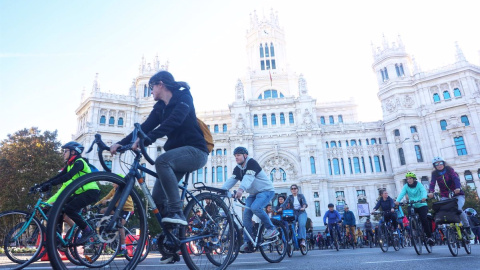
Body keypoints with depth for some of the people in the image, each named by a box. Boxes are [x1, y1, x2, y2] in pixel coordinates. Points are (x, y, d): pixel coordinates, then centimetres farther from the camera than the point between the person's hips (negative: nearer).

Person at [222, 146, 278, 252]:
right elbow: (231, 180, -9)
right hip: (253, 194, 7)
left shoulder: (252, 163, -19)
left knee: (255, 207, -31)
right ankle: (247, 242, 0)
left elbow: (248, 178, -36)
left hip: (266, 191, -7)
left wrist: (241, 189, -53)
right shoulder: (237, 169, 5)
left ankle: (271, 228, -12)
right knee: (246, 214, -7)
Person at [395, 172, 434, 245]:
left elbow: (423, 191, -25)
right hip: (412, 206, 3)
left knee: (424, 219, -18)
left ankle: (429, 237, -2)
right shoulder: (406, 186, -3)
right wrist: (397, 201, -37)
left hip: (422, 205, -3)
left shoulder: (418, 184, -8)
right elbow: (401, 193, -17)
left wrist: (424, 197, -48)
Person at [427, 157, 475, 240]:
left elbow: (455, 178, -22)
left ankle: (468, 229, -5)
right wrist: (431, 192, -37)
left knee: (459, 209, -24)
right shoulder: (434, 173, -2)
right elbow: (432, 183, -16)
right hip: (445, 196, 2)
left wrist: (458, 188, -43)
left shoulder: (449, 169, -6)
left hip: (457, 194, -2)